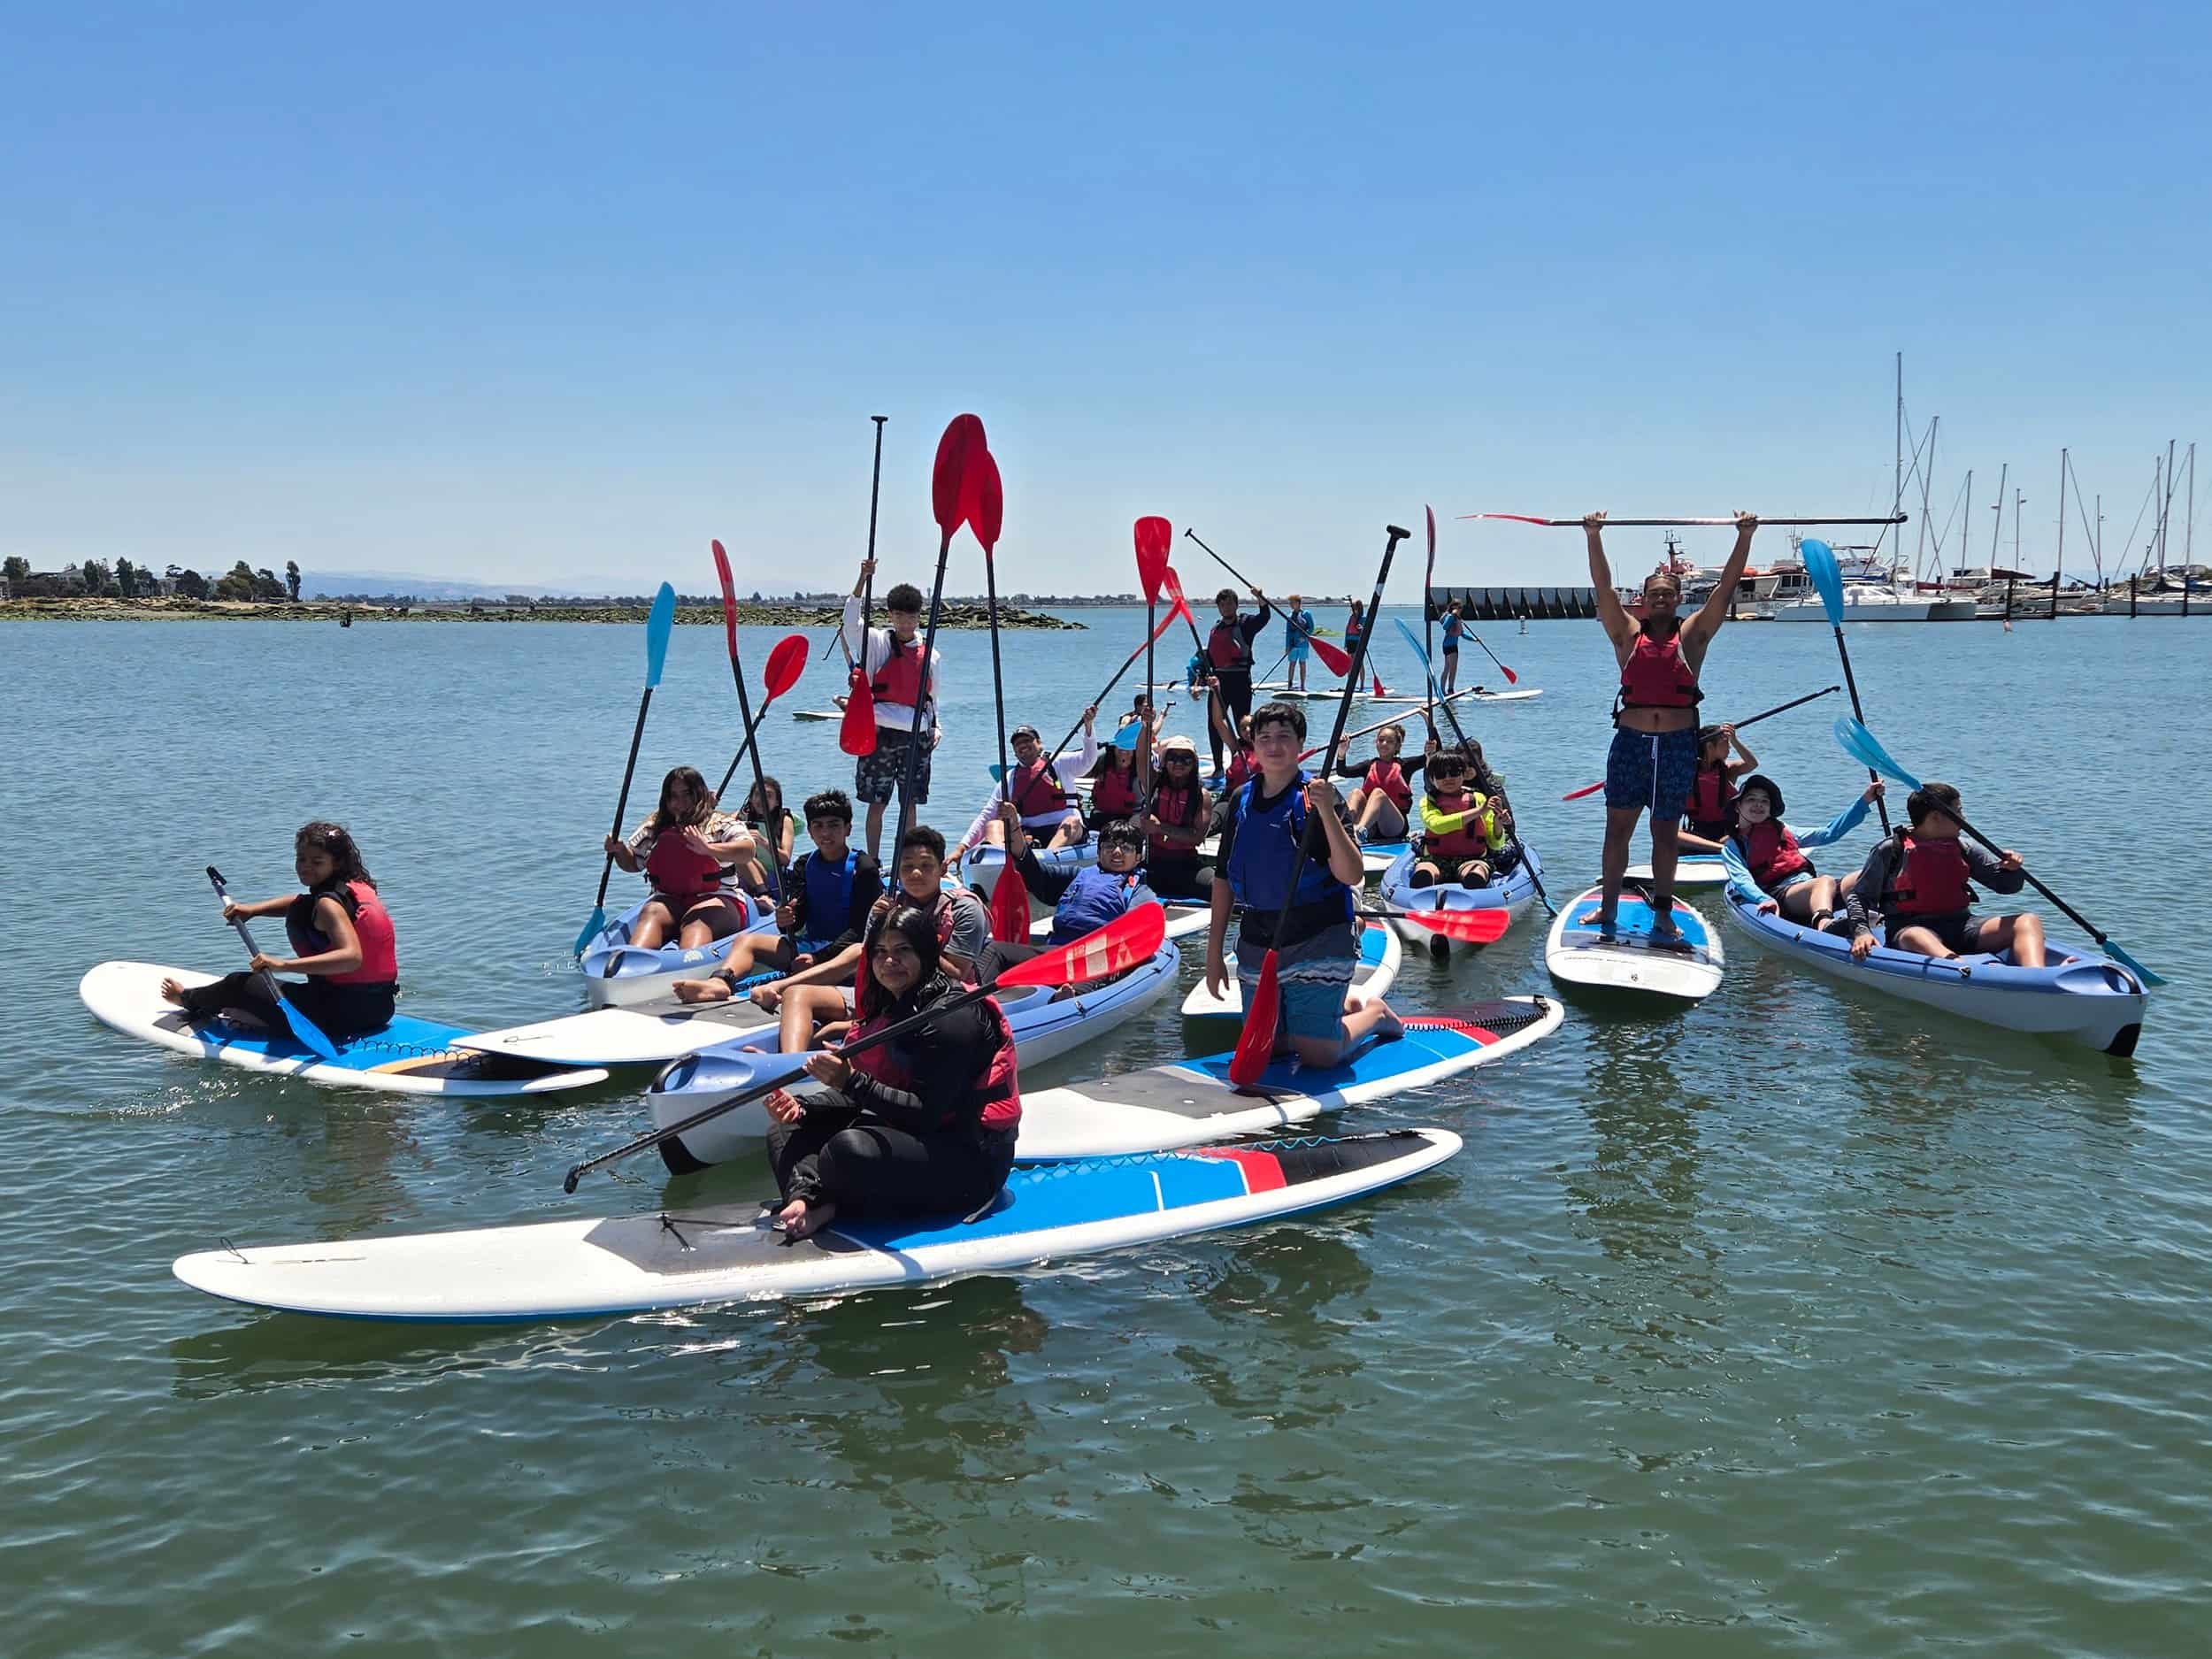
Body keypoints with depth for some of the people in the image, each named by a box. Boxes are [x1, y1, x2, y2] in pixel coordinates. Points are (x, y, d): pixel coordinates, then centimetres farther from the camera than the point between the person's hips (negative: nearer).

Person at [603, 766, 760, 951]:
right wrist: (619, 850, 4)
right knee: (651, 914, -30)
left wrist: (708, 848, -31)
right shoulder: (654, 826, 18)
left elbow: (748, 851, -16)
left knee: (695, 920, -36)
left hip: (717, 900, -4)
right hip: (668, 901, 4)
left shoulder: (722, 824, 3)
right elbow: (633, 864, 28)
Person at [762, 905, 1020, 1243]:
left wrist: (851, 1081, -30)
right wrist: (801, 1107, -6)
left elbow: (926, 1114, -24)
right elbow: (864, 1097, 11)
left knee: (848, 1149, -36)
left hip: (970, 1161, -10)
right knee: (788, 1129, 7)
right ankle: (804, 1197, -21)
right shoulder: (892, 1008, 10)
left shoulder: (952, 1015, -18)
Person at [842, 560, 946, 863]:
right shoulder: (878, 643, 1)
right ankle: (873, 862, 9)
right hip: (882, 733, -2)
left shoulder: (932, 656, 10)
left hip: (917, 738, 3)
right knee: (877, 801, 1)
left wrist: (936, 730, 7)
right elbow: (851, 622, -16)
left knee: (910, 802, 7)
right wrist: (862, 580, -26)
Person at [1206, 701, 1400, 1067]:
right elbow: (1224, 878, 11)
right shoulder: (1242, 800, 6)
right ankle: (1347, 1006, 34)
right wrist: (1214, 952, 9)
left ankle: (1373, 1013, 24)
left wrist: (1327, 813, -30)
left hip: (1318, 940, -5)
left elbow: (1352, 876, -20)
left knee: (1318, 1055, -7)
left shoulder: (1317, 796, -10)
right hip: (1258, 943, 6)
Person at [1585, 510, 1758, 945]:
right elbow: (1603, 588, -2)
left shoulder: (1692, 636, 6)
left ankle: (1663, 913, 14)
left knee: (1666, 833, 7)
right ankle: (1608, 906, 13)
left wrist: (1745, 538, -5)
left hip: (1678, 745, 0)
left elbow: (1725, 590, 1)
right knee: (1618, 828, 4)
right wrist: (1594, 538, -10)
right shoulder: (1629, 636, 5)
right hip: (1631, 741, 0)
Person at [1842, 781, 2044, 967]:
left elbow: (2008, 884, 19)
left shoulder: (1960, 849, 18)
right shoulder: (1890, 850, 4)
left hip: (1961, 927, 5)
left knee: (2028, 921, -16)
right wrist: (1862, 931, -15)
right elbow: (1860, 897, 3)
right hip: (1910, 927, -5)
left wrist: (2012, 868, -4)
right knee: (1916, 938, -41)